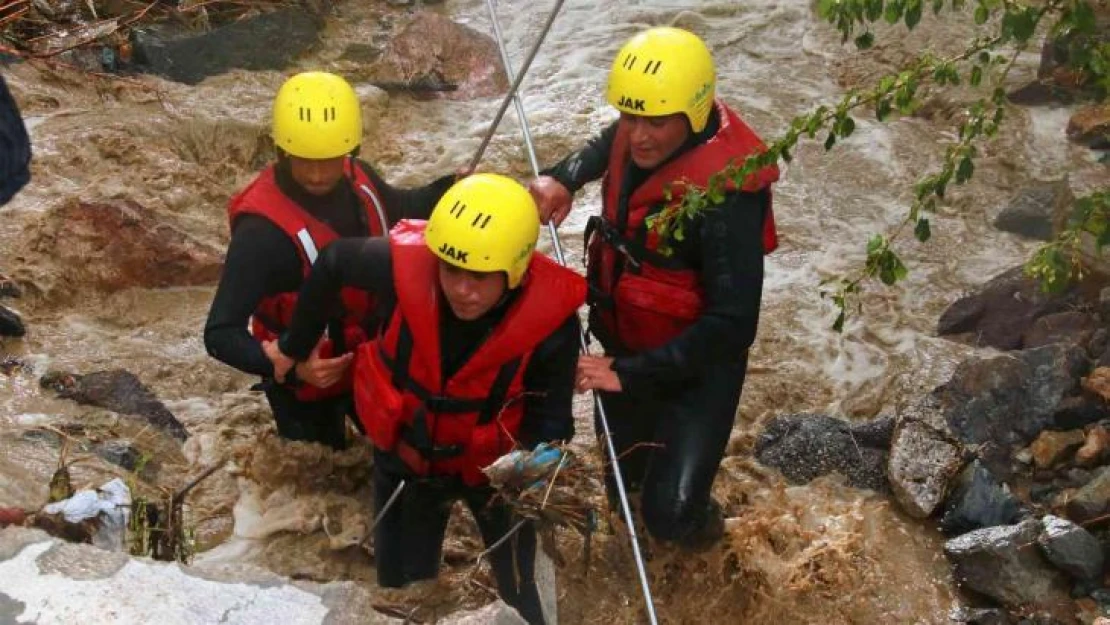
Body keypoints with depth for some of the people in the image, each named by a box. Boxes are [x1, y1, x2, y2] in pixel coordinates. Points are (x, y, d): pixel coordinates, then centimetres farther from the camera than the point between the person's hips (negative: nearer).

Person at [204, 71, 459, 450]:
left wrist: (452, 188, -7)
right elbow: (220, 334, -31)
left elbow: (400, 210, 11)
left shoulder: (355, 177, -13)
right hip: (307, 381, -6)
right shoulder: (262, 229, -33)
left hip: (371, 359, 6)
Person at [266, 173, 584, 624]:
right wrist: (296, 346, 2)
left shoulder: (550, 317, -32)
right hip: (405, 456, 1)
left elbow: (550, 416, -16)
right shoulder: (406, 265, -32)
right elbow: (334, 263, -9)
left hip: (496, 466, -1)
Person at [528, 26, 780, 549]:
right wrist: (562, 178, -6)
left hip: (693, 364, -6)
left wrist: (629, 372, -33)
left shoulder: (726, 192, -35)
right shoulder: (636, 137, -15)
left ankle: (697, 518, 27)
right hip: (623, 342, 6)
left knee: (667, 514, -8)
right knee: (624, 474, 26)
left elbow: (733, 324, -34)